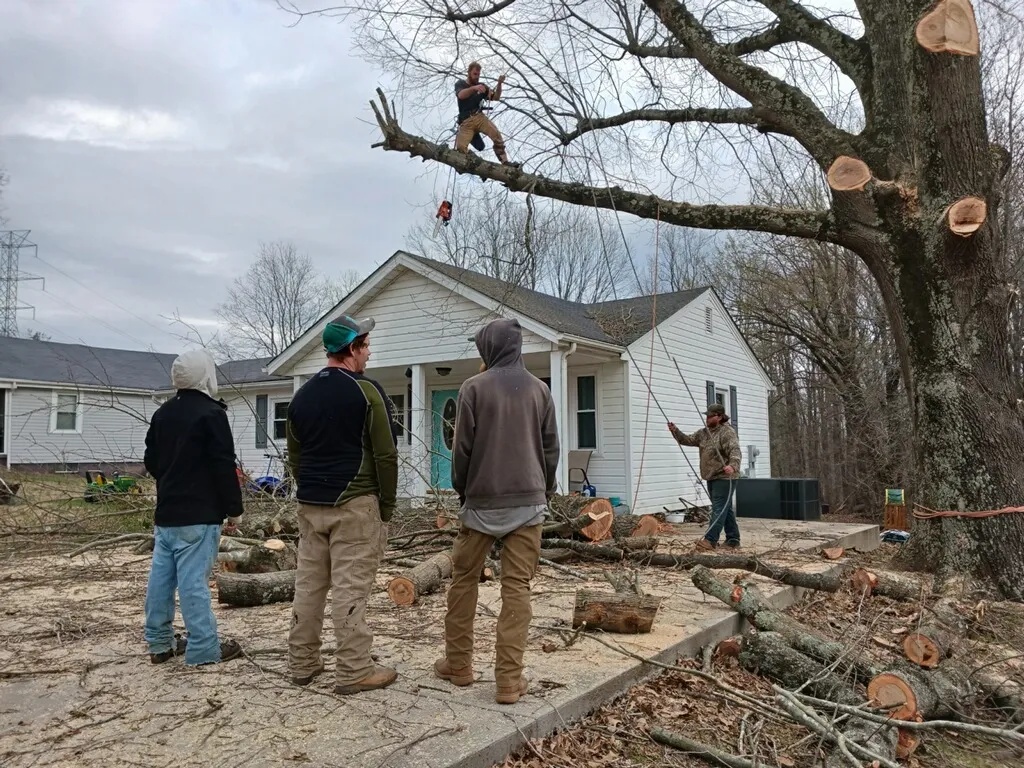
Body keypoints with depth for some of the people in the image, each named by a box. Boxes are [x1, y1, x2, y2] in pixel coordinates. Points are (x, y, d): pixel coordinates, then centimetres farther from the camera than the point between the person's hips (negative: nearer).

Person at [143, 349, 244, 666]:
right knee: (194, 580, -7)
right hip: (199, 514, -8)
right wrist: (234, 508, -10)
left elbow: (150, 460, 19)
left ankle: (159, 643, 21)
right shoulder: (211, 413, -14)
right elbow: (224, 466, -16)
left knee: (161, 577, 12)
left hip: (166, 511, 8)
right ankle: (203, 648, -1)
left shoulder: (162, 413, 12)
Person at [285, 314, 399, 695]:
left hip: (310, 505, 7)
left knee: (308, 584, 12)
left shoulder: (302, 395, 11)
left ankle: (302, 663, 22)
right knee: (351, 587, -3)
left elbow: (294, 455, 15)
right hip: (354, 504, -7)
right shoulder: (365, 391, -10)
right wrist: (387, 506, -1)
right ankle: (354, 672, 3)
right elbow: (385, 455, -10)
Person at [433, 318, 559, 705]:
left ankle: (458, 663, 22)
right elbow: (551, 447, 8)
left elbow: (462, 448, -4)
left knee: (464, 579, 14)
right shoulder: (539, 389, 5)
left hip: (482, 500, -2)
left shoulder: (474, 387, -5)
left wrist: (461, 491, 11)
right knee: (517, 587, 3)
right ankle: (509, 678, 3)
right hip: (528, 501, 2)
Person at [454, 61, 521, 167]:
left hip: (479, 117, 2)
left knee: (496, 134, -26)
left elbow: (495, 98, 11)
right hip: (466, 122, -2)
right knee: (460, 147, -25)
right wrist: (474, 88, -34)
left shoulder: (481, 86, 19)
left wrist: (499, 84, -8)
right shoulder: (460, 84, 9)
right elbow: (461, 95, -15)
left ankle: (505, 162, -28)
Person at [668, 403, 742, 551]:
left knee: (719, 508, -9)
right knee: (725, 508, 13)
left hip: (724, 477, -9)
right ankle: (733, 539, 20)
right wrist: (675, 431, -3)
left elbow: (734, 451, -27)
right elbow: (687, 440, 14)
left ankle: (710, 539, -12)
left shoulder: (727, 432, -14)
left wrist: (733, 466, -46)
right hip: (712, 477, 9)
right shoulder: (703, 433, 13)